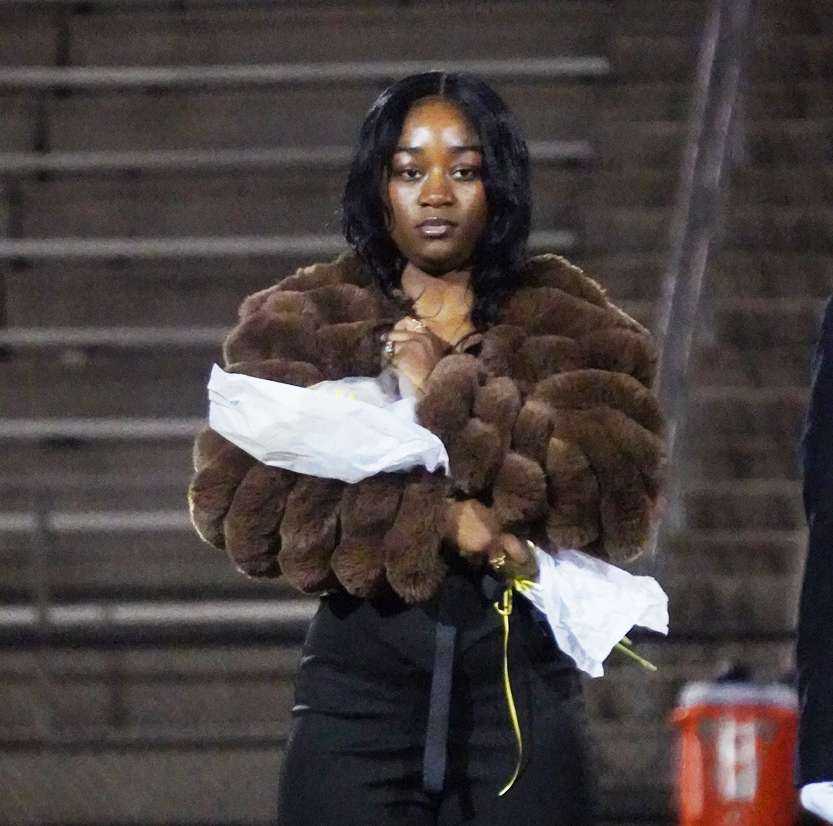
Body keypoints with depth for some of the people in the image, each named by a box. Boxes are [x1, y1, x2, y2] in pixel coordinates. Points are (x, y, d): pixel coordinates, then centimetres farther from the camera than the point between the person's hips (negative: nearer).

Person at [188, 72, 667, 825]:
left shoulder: (568, 327, 11)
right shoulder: (299, 328, 9)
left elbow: (613, 491, -6)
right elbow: (241, 497, -5)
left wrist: (445, 398, -11)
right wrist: (441, 522, -13)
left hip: (522, 688, 1)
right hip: (359, 688, 0)